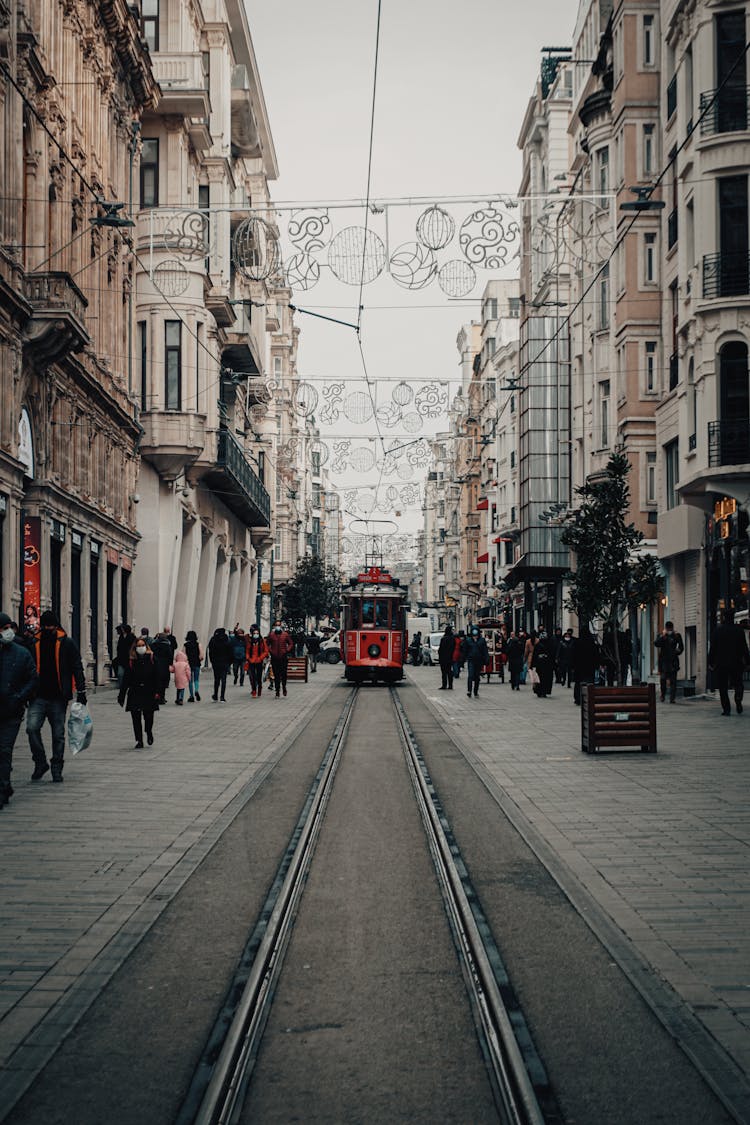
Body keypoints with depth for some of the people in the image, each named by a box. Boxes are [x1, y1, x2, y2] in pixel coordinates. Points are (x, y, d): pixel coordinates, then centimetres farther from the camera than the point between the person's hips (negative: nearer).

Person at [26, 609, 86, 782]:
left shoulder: (67, 644, 3)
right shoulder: (34, 643, 9)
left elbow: (77, 668, 4)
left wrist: (81, 691, -4)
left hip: (58, 697, -1)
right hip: (38, 696, 1)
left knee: (58, 734, 4)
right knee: (32, 727, -17)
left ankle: (57, 769, 15)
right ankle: (40, 762, -2)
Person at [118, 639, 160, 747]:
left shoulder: (151, 659, 1)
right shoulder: (131, 661, 1)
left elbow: (156, 677, 1)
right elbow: (126, 680, 3)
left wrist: (157, 692, -8)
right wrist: (121, 696, 1)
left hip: (149, 693, -1)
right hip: (135, 694, 1)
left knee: (148, 718, 1)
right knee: (136, 719, 0)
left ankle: (149, 732, 33)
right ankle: (139, 741, 11)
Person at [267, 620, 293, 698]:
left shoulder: (285, 634, 6)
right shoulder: (271, 635, 6)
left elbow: (291, 644, 11)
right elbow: (266, 644, 13)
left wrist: (287, 651, -2)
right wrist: (270, 651, -1)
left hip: (283, 657, 0)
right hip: (274, 658, 0)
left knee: (283, 674, -2)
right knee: (276, 675, 1)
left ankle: (284, 686, 24)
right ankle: (277, 692, 5)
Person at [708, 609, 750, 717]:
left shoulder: (718, 631, -4)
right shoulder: (739, 630, 0)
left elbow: (713, 648, -3)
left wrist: (711, 662, 3)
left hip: (721, 663, -1)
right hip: (736, 663, 1)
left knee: (723, 688, 4)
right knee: (737, 684, 14)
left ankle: (726, 709, -2)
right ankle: (738, 701, -11)